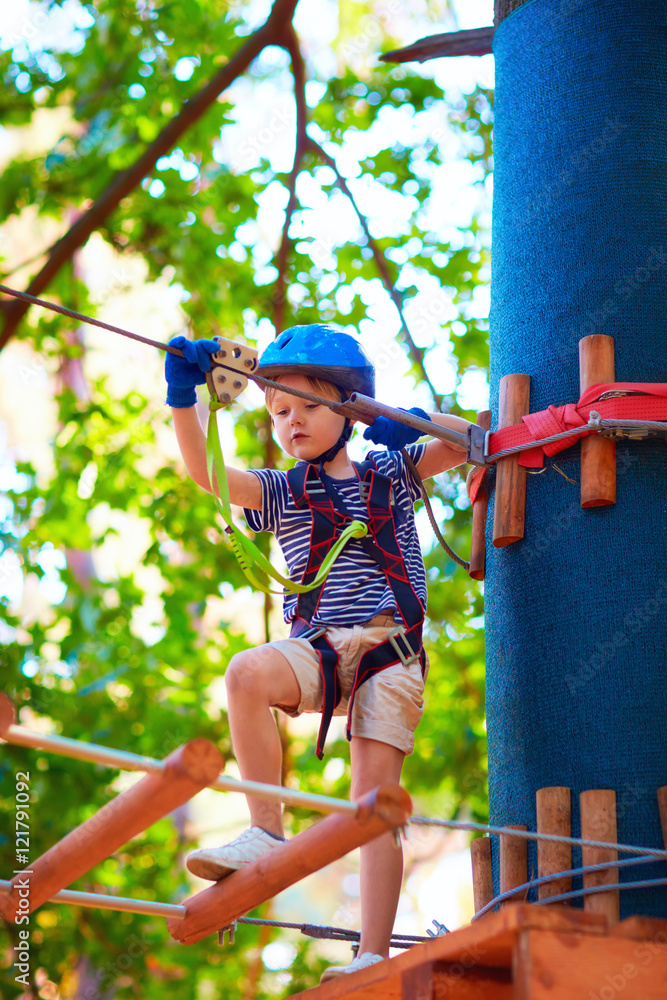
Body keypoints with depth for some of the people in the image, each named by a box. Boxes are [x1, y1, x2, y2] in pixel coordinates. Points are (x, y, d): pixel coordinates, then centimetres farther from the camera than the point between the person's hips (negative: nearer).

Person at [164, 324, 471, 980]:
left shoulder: (391, 473, 15)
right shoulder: (280, 493, 13)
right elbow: (205, 472, -3)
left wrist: (413, 423, -5)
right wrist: (182, 398, -19)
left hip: (390, 650, -1)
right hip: (318, 650, 1)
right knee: (247, 673, -33)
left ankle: (373, 956, -6)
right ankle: (266, 834, -26)